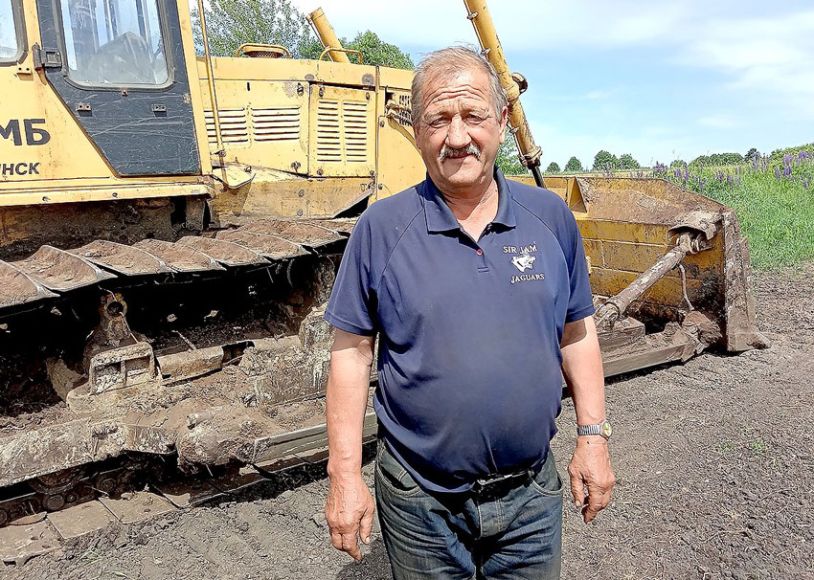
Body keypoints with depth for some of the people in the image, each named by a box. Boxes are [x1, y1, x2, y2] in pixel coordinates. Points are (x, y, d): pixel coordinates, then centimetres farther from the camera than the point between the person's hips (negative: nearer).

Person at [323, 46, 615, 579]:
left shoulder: (551, 217, -1)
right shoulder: (381, 228, -9)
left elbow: (577, 332, 6)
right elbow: (352, 352, -7)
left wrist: (593, 436, 3)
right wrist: (345, 475, -9)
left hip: (531, 493, 3)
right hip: (420, 501, -2)